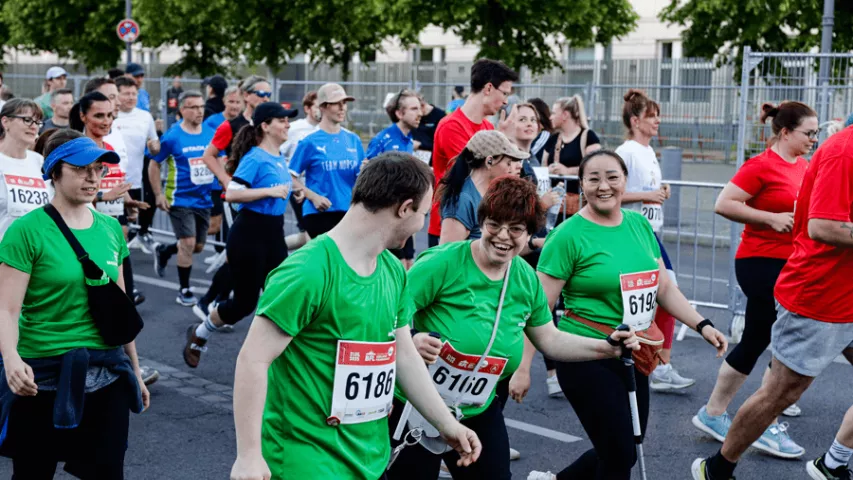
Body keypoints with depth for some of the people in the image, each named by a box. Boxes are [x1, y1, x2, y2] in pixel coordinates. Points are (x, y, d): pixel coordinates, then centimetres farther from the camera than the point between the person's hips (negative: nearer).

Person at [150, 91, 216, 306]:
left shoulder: (211, 134, 0)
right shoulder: (172, 137, -10)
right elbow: (154, 165, -1)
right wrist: (159, 195, -7)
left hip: (204, 200, 5)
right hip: (180, 200, -5)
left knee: (198, 246, 12)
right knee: (188, 243, -10)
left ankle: (163, 251, 40)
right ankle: (184, 291, 6)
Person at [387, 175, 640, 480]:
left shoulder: (527, 280, 0)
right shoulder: (443, 263, -18)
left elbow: (550, 340, 11)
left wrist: (608, 348, 1)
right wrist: (411, 340, -40)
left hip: (479, 414, 5)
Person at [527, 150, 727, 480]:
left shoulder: (640, 224, 5)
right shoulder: (569, 236, -13)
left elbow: (664, 287, 15)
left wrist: (701, 325, 6)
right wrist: (523, 366, -17)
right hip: (586, 359, -7)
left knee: (623, 450, 16)